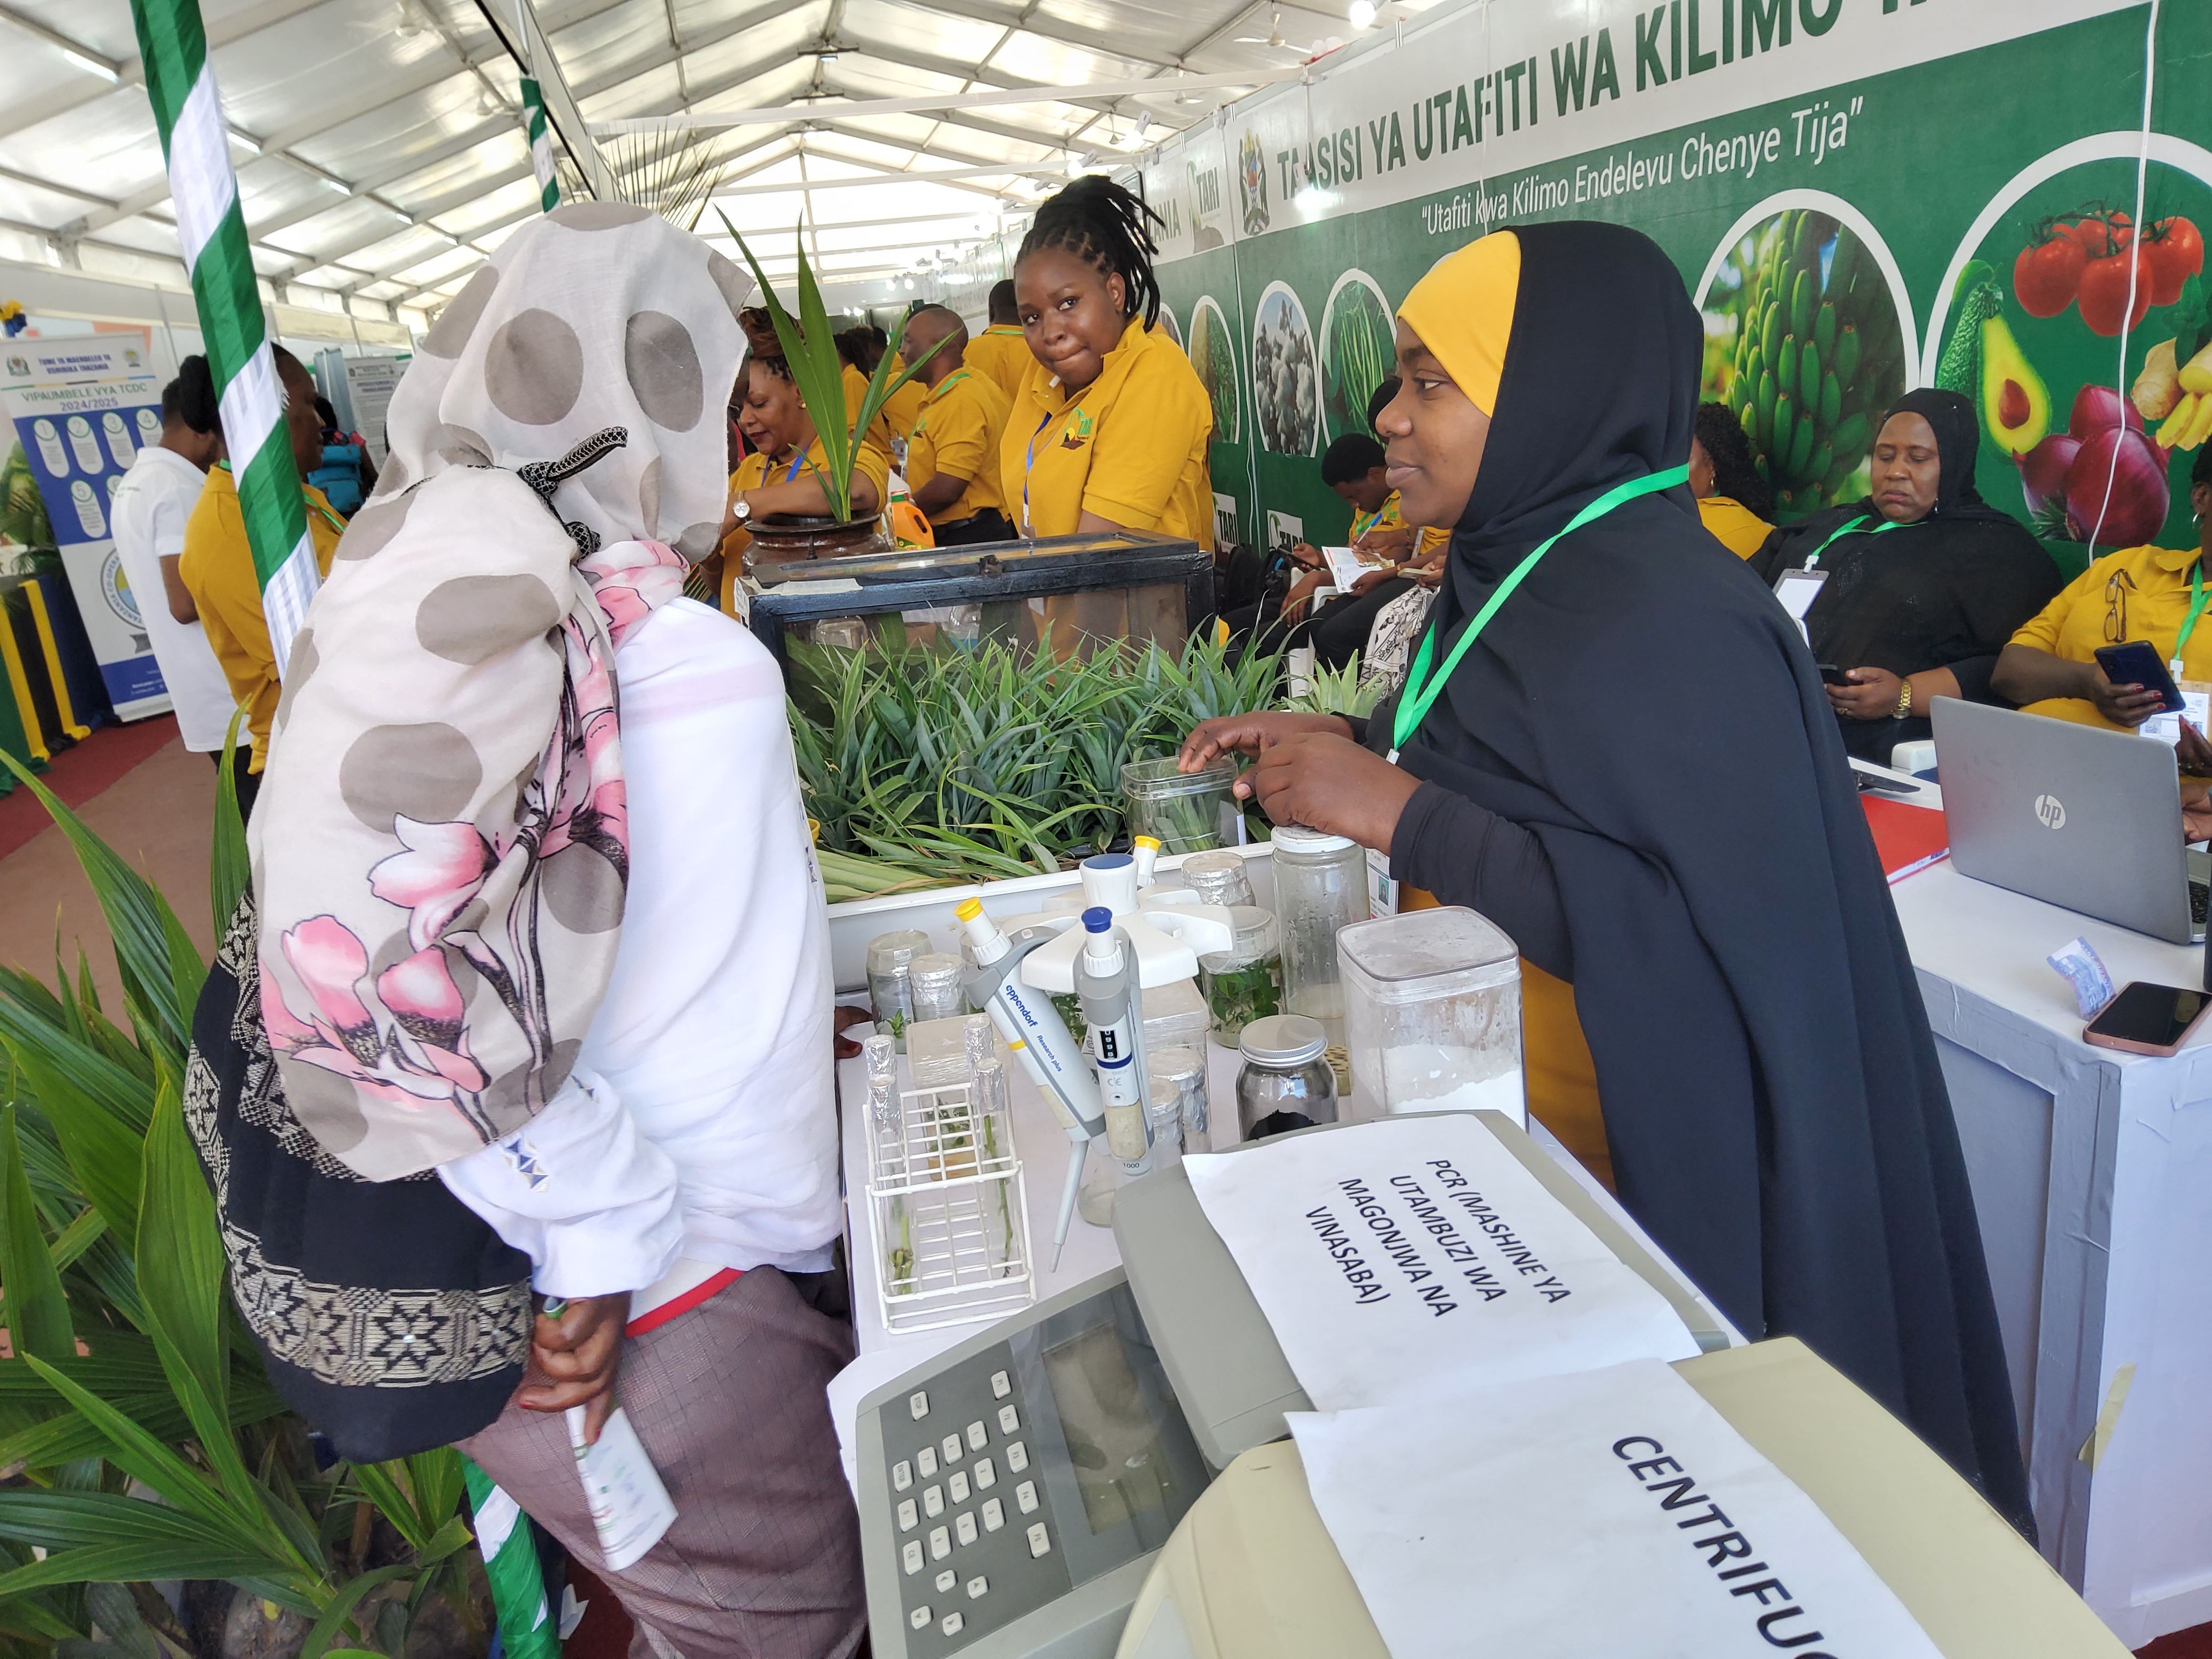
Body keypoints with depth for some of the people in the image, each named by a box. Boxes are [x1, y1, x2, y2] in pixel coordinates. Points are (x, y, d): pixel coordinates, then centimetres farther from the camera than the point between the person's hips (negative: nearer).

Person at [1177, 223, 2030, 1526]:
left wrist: (1399, 813, -28)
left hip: (1644, 1166, -8)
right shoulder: (1531, 566, 3)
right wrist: (1347, 745, 1)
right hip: (1502, 1113, 8)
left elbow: (1705, 932, -28)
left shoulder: (1671, 623, -24)